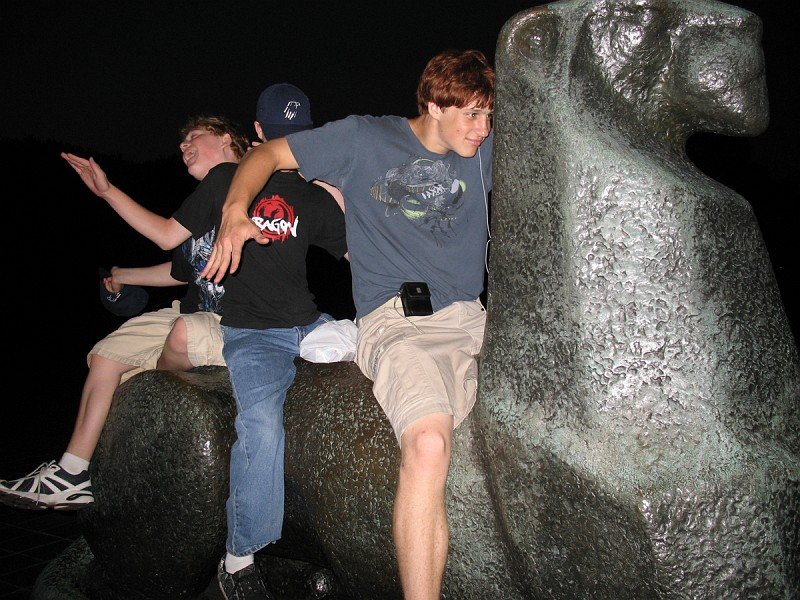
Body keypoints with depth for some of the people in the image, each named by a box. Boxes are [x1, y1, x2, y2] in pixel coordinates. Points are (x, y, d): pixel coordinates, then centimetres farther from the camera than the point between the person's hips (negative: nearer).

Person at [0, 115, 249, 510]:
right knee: (107, 353, 7)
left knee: (185, 332, -40)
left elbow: (168, 236, -8)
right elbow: (182, 271, 28)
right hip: (199, 316, 10)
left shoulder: (229, 175, -9)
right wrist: (121, 277, 41)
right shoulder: (209, 192, 19)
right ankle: (70, 479, 7)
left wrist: (108, 190, 4)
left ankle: (156, 376, -1)